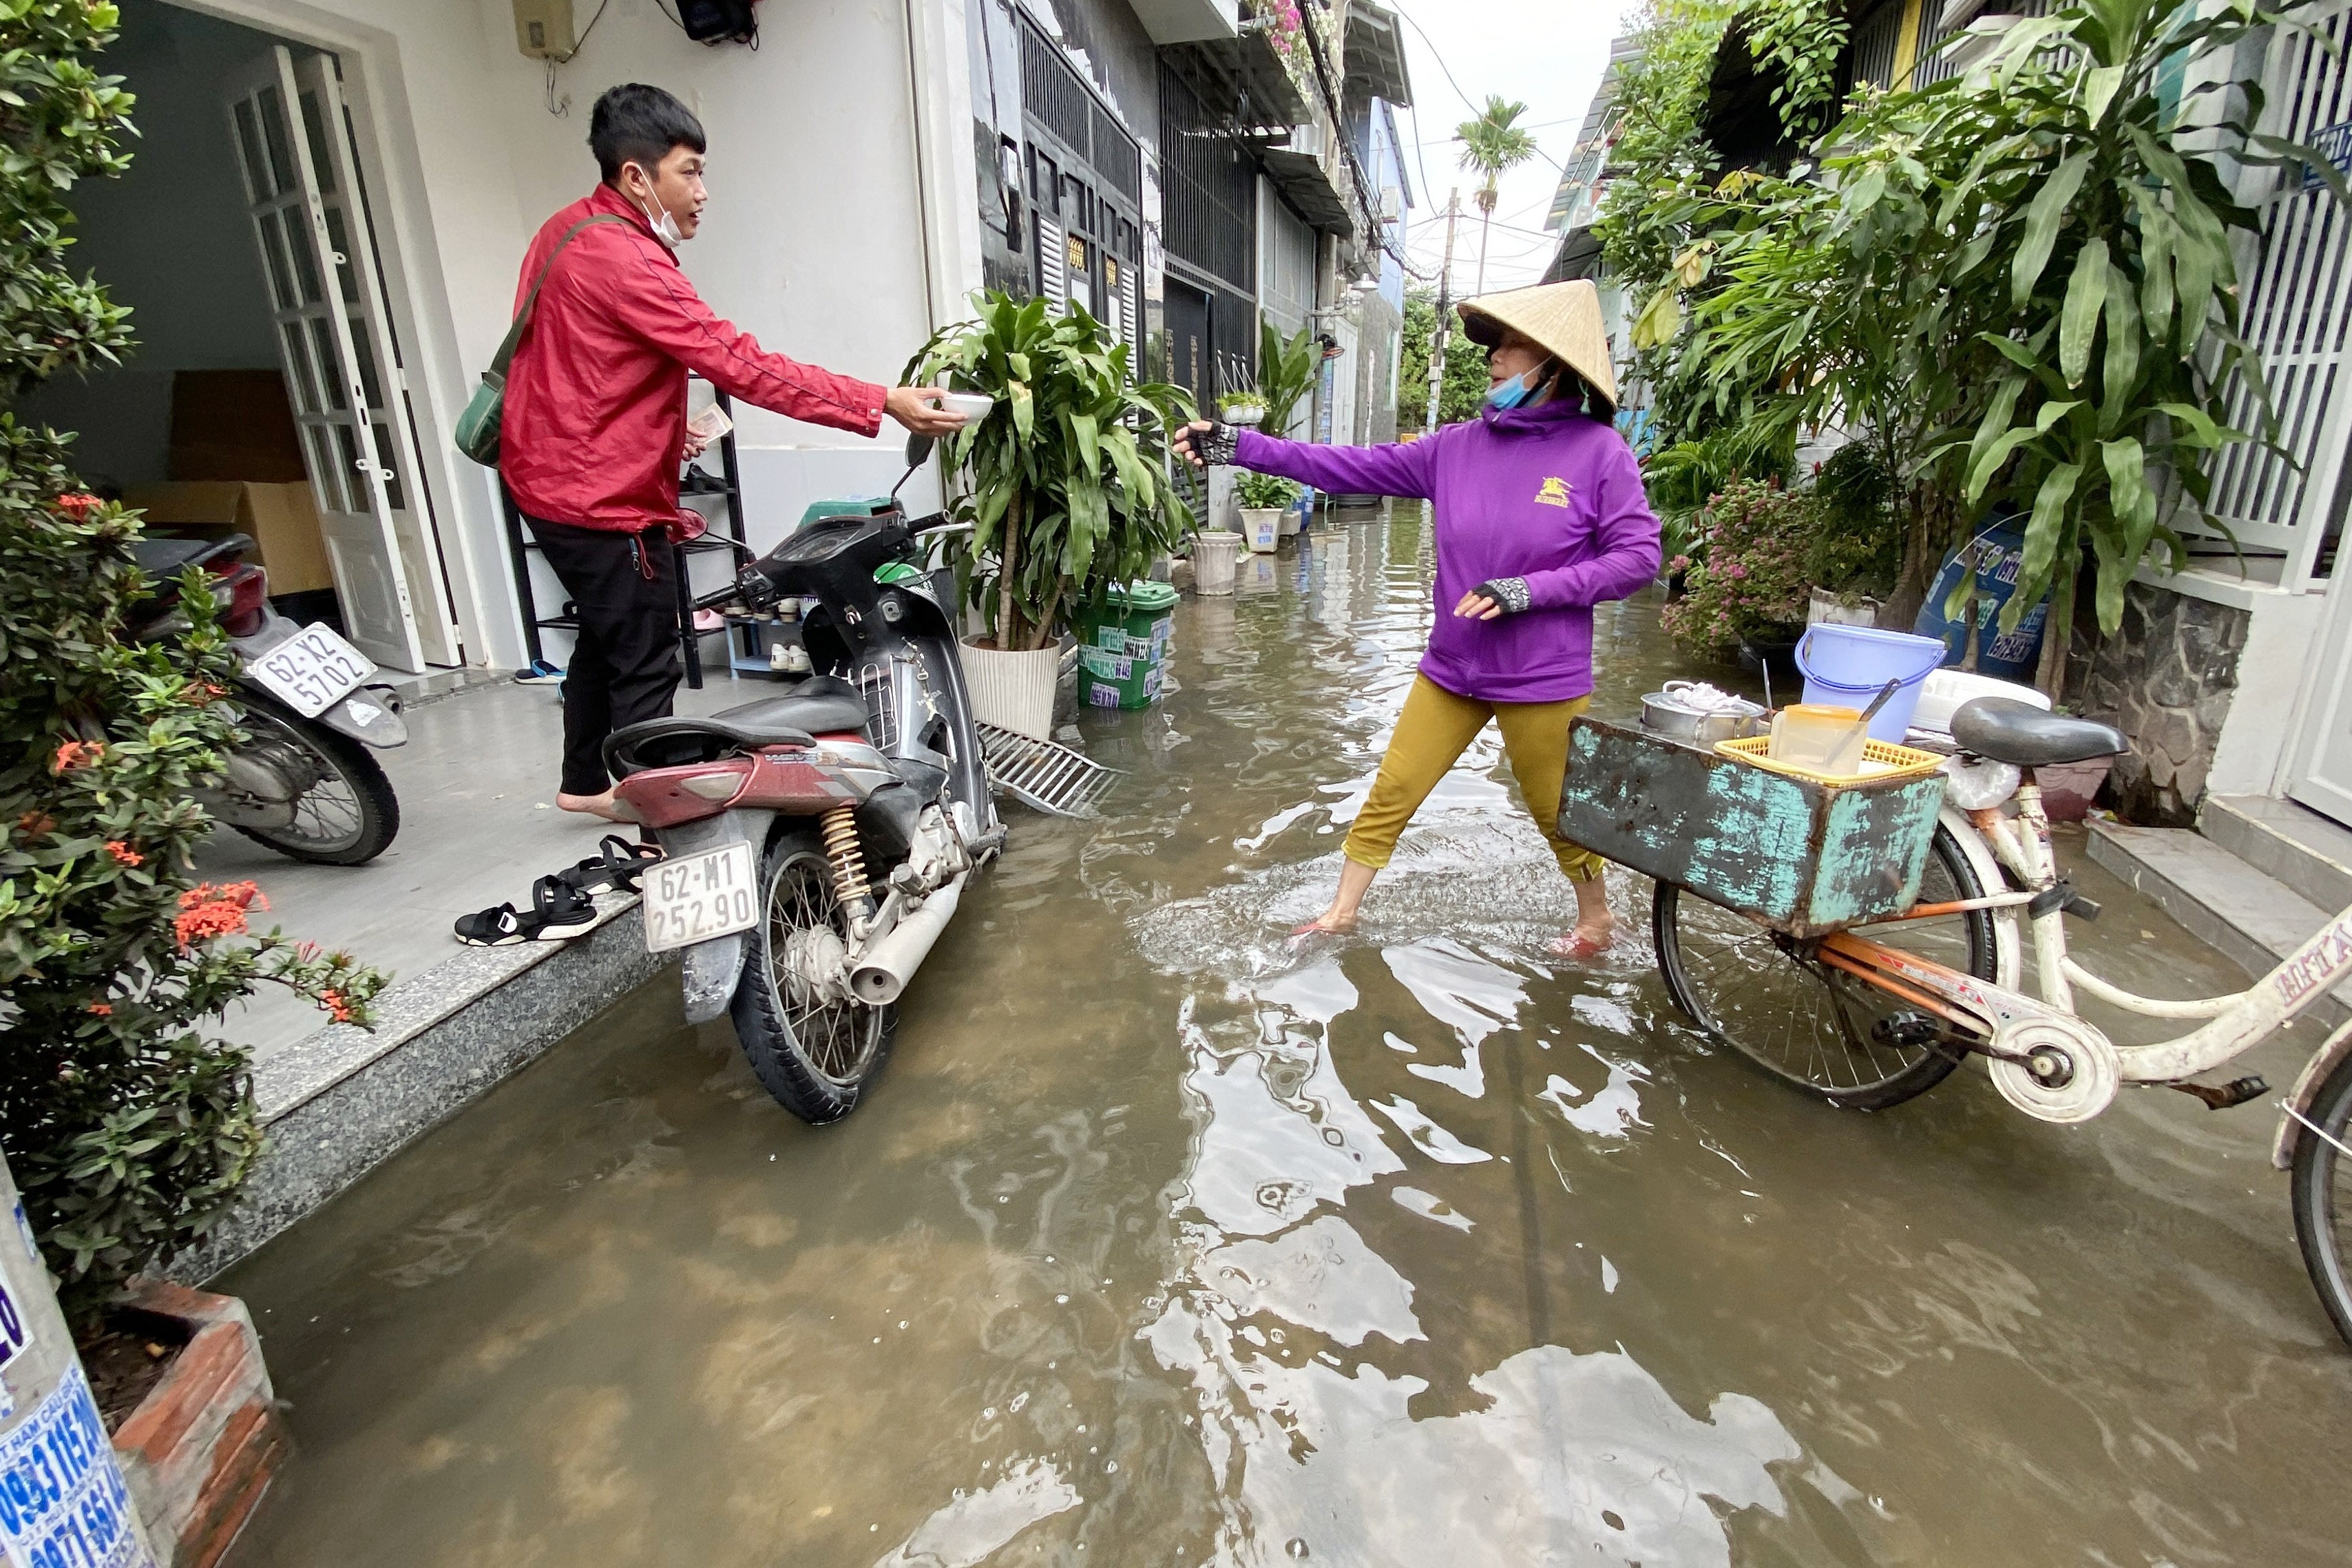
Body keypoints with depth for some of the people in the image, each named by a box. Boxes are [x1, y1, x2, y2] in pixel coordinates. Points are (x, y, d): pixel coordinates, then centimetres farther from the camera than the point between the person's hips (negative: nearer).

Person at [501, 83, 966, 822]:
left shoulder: (567, 232, 10)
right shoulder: (622, 258, -22)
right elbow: (741, 365, -29)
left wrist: (659, 427, 16)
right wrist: (884, 403, -32)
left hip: (553, 476, 11)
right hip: (602, 497, -11)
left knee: (605, 635, 22)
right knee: (646, 660, -3)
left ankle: (584, 782, 37)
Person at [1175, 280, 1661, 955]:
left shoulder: (1599, 450, -10)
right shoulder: (1457, 448, 0)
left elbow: (1637, 556, -10)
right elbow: (1348, 468, -2)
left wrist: (1530, 589, -21)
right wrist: (1238, 446, -8)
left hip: (1544, 678, -3)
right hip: (1452, 669, 4)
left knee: (1560, 816, 12)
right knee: (1390, 796, 8)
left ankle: (1596, 920, 40)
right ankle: (1341, 913, 26)